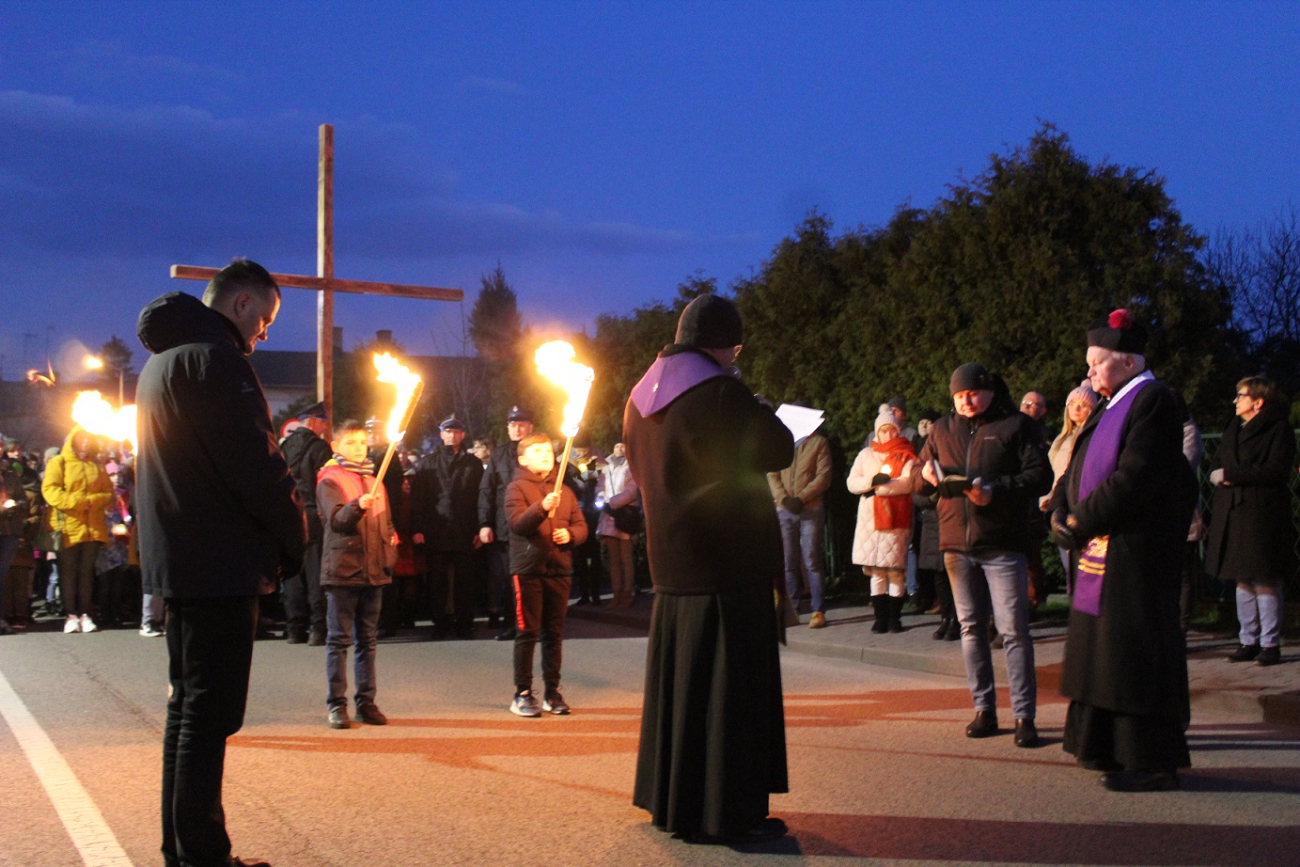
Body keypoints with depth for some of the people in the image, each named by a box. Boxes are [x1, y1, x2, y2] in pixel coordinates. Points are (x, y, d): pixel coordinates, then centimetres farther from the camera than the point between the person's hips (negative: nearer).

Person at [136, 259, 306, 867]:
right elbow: (255, 464, -20)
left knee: (188, 705, 15)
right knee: (210, 713, -7)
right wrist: (294, 540, -5)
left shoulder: (160, 361, 19)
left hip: (175, 561, 10)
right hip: (221, 565, -10)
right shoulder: (215, 359, -13)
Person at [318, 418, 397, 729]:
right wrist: (358, 506, -37)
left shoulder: (374, 482, 16)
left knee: (368, 640, 9)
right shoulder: (330, 481, -3)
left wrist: (390, 555, 8)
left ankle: (366, 701, 15)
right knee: (339, 639, -1)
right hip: (342, 569, -6)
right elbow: (336, 520, -19)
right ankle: (336, 703, 5)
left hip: (373, 572, 6)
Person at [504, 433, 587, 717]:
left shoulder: (565, 491, 15)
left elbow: (581, 526, 14)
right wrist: (542, 508, -30)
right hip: (529, 567, -4)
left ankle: (552, 691, 17)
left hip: (559, 568, 5)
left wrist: (570, 534, -8)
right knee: (527, 632, -3)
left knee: (554, 633, 9)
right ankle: (522, 693, 4)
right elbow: (517, 522, -15)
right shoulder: (517, 488, 0)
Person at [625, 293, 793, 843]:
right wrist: (757, 411, 8)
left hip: (670, 560, 8)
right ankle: (727, 811, 1)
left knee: (678, 674, 15)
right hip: (728, 559, -8)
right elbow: (779, 450, -11)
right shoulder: (719, 392, -16)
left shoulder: (643, 395, 9)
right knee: (729, 682, -2)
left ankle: (669, 799, 23)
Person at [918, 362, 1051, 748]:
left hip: (1003, 544, -5)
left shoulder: (1016, 425, 0)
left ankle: (1024, 715, -2)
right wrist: (927, 475, -1)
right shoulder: (941, 429, 15)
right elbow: (919, 475, 23)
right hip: (957, 544, 5)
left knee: (1013, 629, -7)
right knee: (971, 627, 9)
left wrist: (996, 491, -19)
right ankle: (984, 709, 18)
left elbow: (1040, 475, -7)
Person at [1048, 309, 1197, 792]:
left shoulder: (1152, 402, -13)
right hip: (1102, 550, 10)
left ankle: (1152, 762, 1)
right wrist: (1062, 512, 0)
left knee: (1137, 655, -6)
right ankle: (1110, 748, 24)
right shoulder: (1113, 406, 17)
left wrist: (1081, 522, -15)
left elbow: (1133, 479, -22)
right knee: (1108, 650, 15)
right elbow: (1078, 471, 18)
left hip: (1134, 553, -10)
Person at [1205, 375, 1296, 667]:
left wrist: (1232, 474, -15)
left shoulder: (1279, 430, -5)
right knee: (1243, 580, 10)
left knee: (1265, 581, -4)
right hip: (1232, 514, 7)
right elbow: (1215, 465, 16)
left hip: (1263, 516, -7)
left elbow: (1276, 471, -17)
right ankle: (1248, 640, 17)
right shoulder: (1233, 429, 18)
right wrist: (1218, 475, -8)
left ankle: (1270, 643, 3)